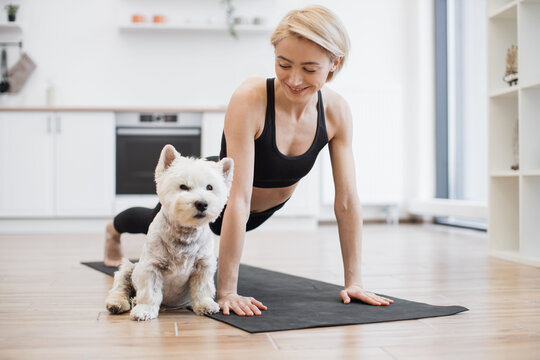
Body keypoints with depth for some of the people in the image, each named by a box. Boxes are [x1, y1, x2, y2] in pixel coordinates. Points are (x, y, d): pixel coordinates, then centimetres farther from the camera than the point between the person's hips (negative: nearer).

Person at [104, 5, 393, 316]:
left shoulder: (337, 111, -27)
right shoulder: (250, 99, -41)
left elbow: (347, 201, -22)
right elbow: (238, 199, -43)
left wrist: (354, 281, -22)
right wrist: (227, 290, -41)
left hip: (262, 212, 3)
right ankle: (114, 229, 65)